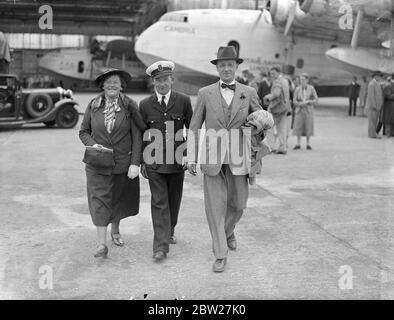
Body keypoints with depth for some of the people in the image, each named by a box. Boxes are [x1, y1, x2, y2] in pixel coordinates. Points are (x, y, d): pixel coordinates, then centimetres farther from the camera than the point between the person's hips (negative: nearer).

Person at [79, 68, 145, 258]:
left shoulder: (130, 106, -5)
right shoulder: (93, 106, 0)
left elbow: (137, 137, -6)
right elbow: (83, 131, 9)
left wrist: (135, 163, -12)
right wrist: (92, 144, -12)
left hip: (123, 162, 0)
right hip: (98, 163, 0)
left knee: (120, 199, 15)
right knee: (99, 200, -6)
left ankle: (115, 230, 41)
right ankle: (102, 244, -3)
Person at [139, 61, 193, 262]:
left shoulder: (183, 101, 0)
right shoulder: (145, 105, 1)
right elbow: (141, 135, 7)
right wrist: (141, 162, 5)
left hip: (177, 160, 1)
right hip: (154, 162, -1)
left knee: (174, 200, 14)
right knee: (159, 202, -5)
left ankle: (170, 230, 39)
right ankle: (161, 246, -3)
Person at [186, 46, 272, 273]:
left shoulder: (249, 93, 4)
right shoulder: (205, 93, 3)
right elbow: (194, 128, 5)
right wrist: (191, 158, 1)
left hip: (238, 159, 1)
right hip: (212, 159, -1)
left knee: (238, 204, 11)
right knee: (215, 205, -1)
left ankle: (228, 231, 43)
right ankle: (220, 254, 10)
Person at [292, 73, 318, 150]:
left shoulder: (311, 88, -3)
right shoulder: (297, 89, 1)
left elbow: (315, 100, -1)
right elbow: (294, 101, 2)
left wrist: (307, 101, -17)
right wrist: (300, 104, -17)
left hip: (308, 110, -1)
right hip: (299, 110, 1)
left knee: (308, 127, -1)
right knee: (298, 127, -2)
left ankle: (308, 144, 9)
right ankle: (298, 144, 7)